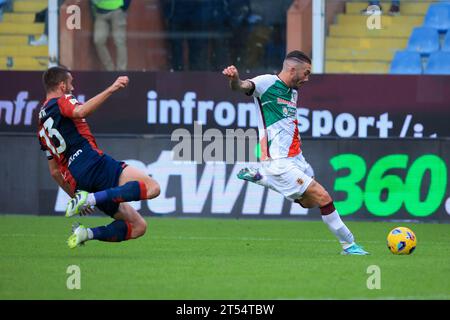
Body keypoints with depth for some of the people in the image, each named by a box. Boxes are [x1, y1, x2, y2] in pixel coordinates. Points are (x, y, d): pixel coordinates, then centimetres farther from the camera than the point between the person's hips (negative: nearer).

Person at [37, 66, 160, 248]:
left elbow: (55, 171, 30)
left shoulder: (42, 129, 29)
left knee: (138, 226, 10)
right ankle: (91, 199, -26)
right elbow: (81, 112, -20)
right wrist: (111, 90, -25)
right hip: (93, 163, -8)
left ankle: (86, 233, -9)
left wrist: (74, 195, 34)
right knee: (151, 187, -22)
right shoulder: (61, 102, 5)